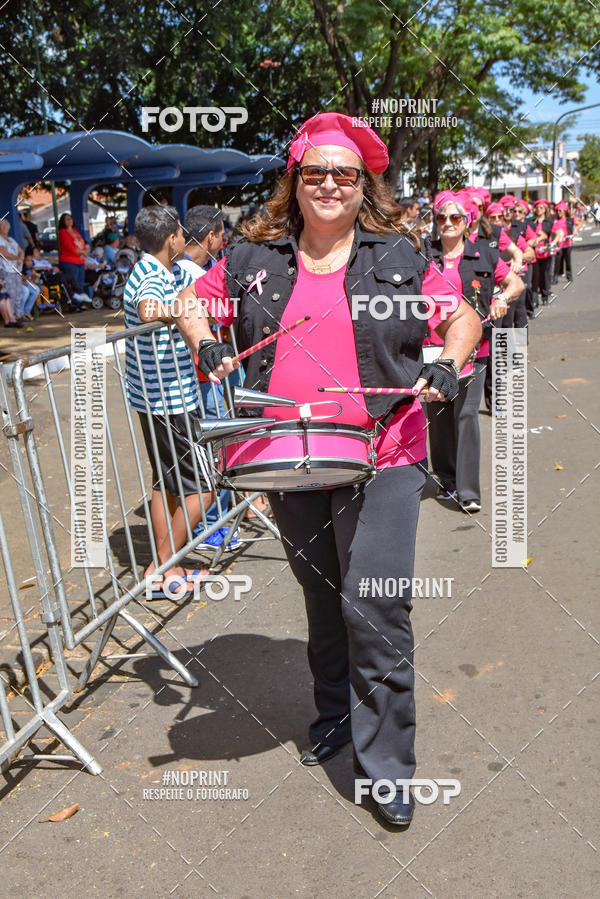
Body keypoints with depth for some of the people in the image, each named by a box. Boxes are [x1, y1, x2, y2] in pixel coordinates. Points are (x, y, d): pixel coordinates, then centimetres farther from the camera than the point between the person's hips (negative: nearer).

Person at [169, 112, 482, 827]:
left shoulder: (400, 256, 3)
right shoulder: (255, 260, 7)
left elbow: (462, 316, 10)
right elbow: (193, 301, 19)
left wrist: (448, 364, -9)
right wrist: (203, 342, -1)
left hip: (381, 459, -3)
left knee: (375, 609, -6)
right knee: (321, 601, 19)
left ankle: (386, 764, 12)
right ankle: (334, 714, 42)